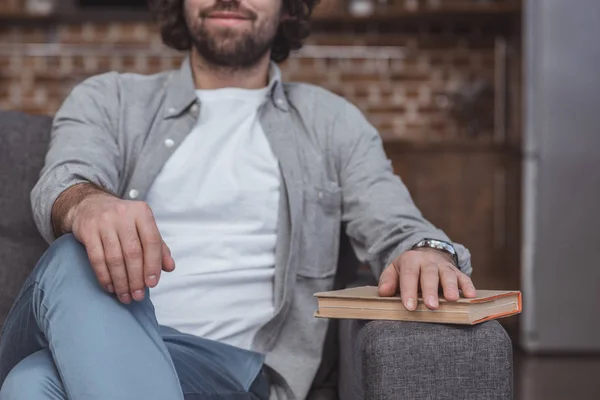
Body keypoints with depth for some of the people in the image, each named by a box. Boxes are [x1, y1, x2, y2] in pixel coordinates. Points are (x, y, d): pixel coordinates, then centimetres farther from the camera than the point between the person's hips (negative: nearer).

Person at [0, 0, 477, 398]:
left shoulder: (330, 123, 22)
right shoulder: (107, 100, 19)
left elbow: (398, 229, 8)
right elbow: (61, 183, -2)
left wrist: (428, 254, -20)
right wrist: (87, 204, -31)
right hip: (85, 344, 2)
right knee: (75, 263, -38)